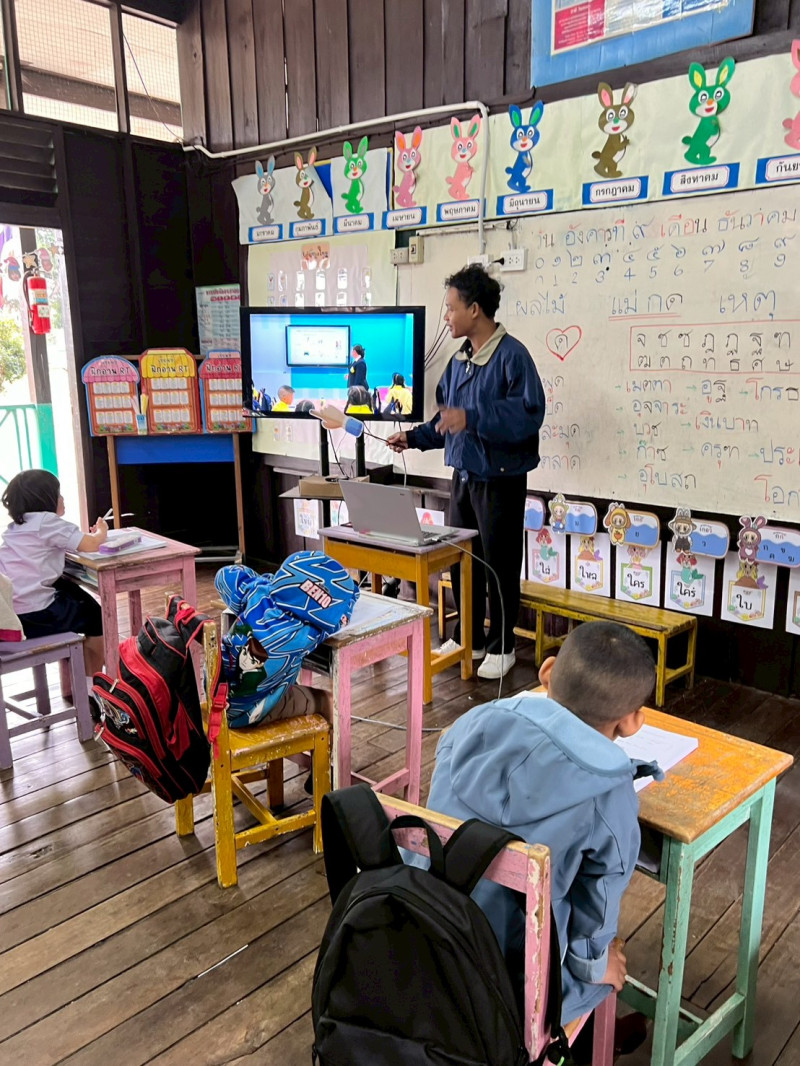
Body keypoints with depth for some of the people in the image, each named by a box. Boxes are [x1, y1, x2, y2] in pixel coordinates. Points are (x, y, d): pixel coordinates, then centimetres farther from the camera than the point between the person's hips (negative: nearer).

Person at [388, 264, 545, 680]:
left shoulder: (512, 355, -16)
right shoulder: (460, 358, 11)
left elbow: (529, 413, -25)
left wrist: (471, 419, -31)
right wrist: (414, 437, 10)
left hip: (500, 478, -8)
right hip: (463, 475, 8)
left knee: (500, 565, 4)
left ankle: (501, 646, 20)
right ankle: (468, 637, 30)